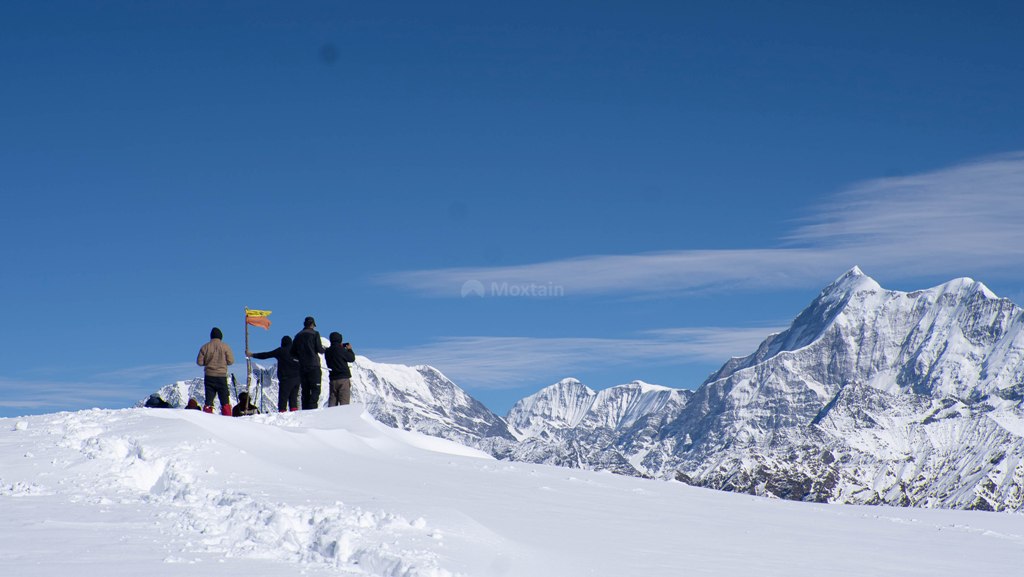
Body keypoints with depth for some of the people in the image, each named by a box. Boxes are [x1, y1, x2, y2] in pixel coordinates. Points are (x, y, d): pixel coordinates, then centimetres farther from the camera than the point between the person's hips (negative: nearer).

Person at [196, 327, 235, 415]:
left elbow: (199, 362, 1)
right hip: (221, 376, -2)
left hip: (209, 376, 2)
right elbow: (231, 361, -5)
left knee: (209, 399, 6)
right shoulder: (225, 346, -5)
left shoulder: (205, 347, 0)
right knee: (225, 399, 4)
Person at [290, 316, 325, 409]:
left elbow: (293, 353, 12)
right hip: (314, 366, -5)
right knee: (315, 389, -5)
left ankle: (305, 410, 2)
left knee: (305, 390, 8)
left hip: (302, 367, 5)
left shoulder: (298, 336, 11)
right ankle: (312, 409, -20)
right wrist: (323, 349, 14)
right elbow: (319, 349, -8)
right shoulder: (315, 334, -4)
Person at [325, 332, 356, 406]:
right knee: (344, 400, -6)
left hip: (333, 379, 5)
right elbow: (351, 358, -3)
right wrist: (349, 349, 12)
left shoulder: (327, 351, 5)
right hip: (343, 378, -5)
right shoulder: (341, 350, -12)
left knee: (332, 401, 6)